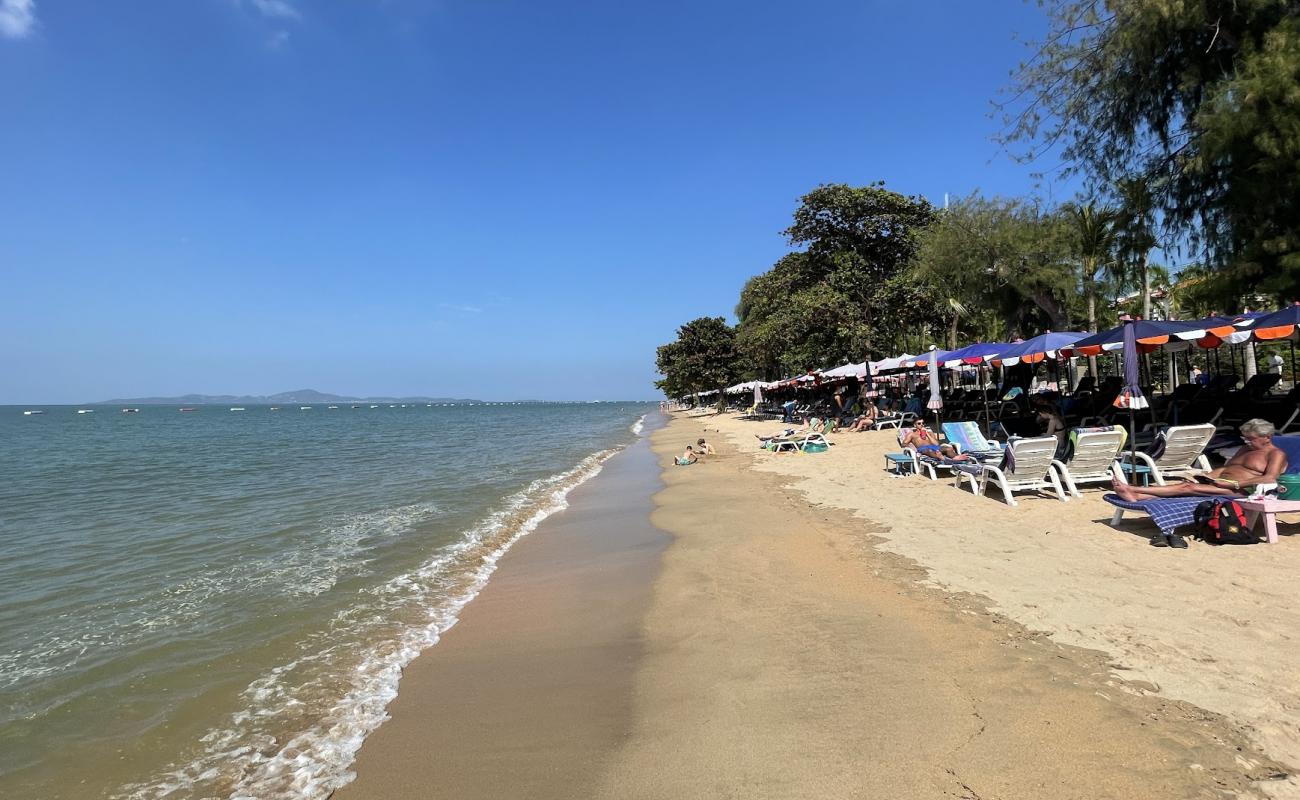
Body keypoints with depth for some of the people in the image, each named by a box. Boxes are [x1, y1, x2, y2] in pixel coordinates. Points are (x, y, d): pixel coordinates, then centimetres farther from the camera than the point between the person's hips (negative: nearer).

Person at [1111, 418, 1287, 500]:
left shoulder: (1276, 454, 2)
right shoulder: (1246, 450, 29)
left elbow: (1270, 479, -16)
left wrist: (1234, 483, -22)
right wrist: (1201, 478, 6)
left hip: (1239, 491, -8)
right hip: (1219, 484, 8)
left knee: (1187, 488, -26)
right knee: (1184, 484, -18)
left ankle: (1133, 489, -36)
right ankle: (1136, 496, -39)